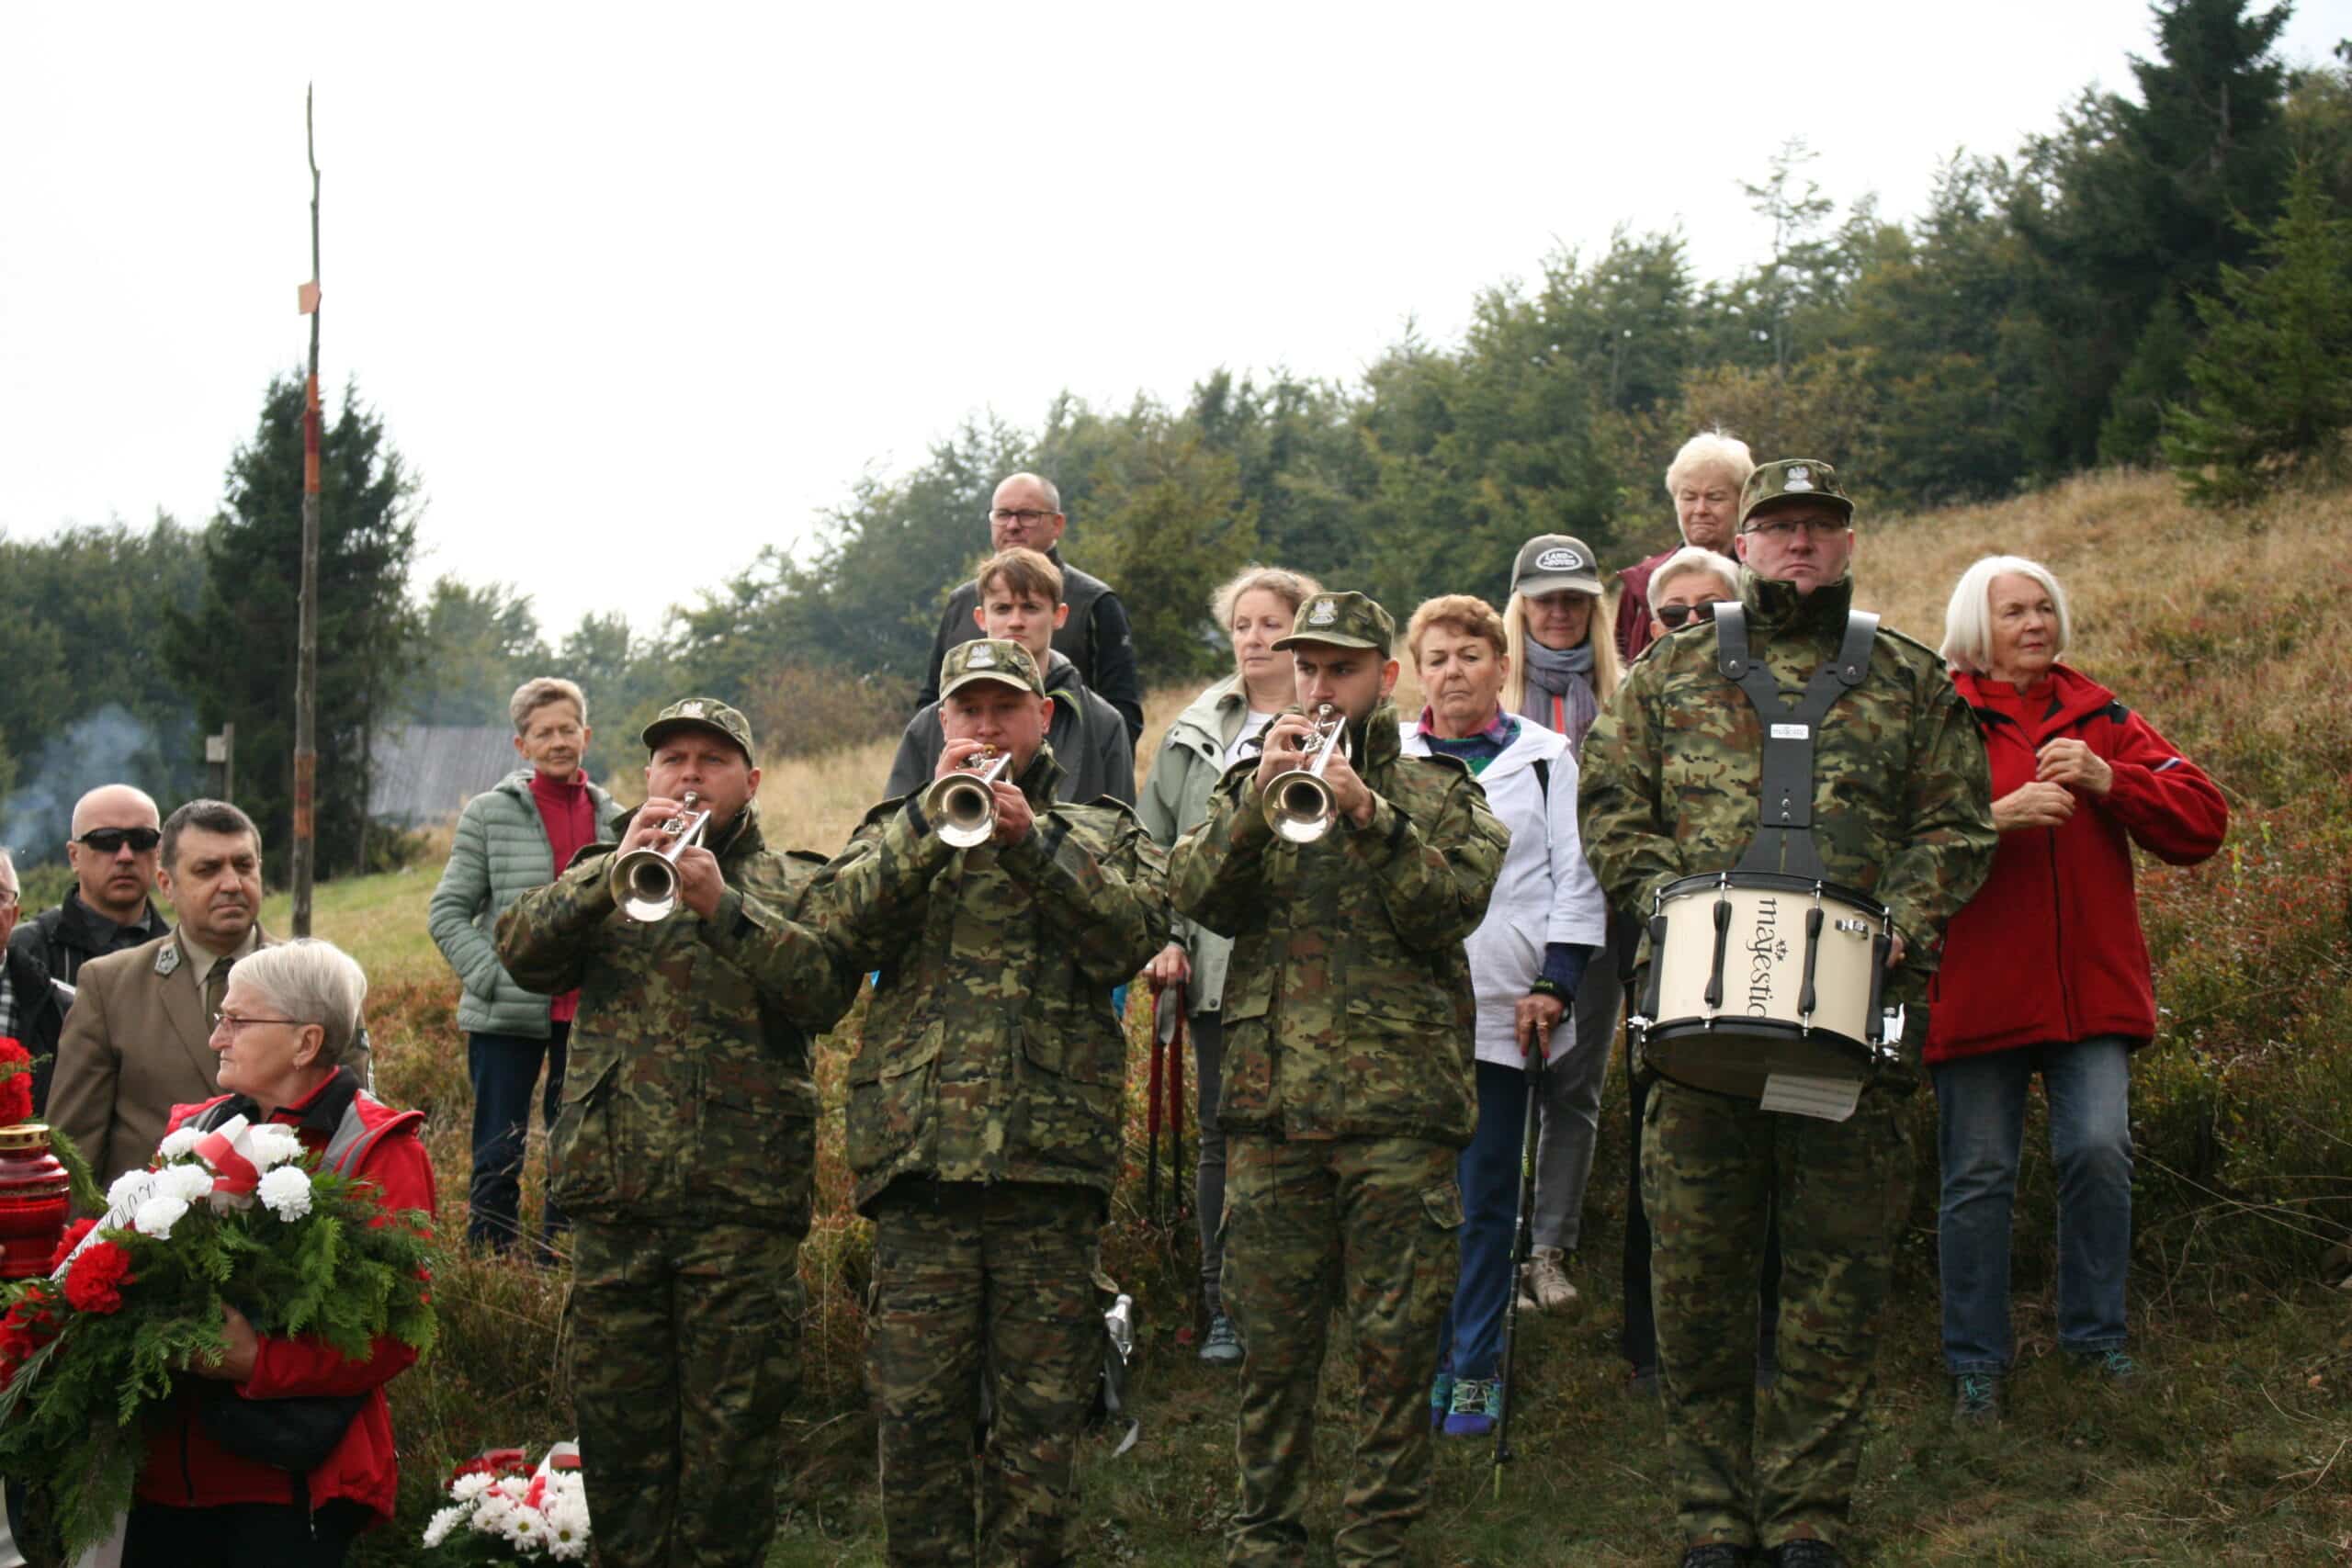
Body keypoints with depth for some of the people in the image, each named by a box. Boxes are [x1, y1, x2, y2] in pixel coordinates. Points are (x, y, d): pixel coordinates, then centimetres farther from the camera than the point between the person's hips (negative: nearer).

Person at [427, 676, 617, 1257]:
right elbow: (448, 911, -1)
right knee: (498, 1156, 0)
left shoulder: (610, 817, 8)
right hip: (508, 1015, -3)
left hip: (586, 1015, 3)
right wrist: (493, 979, -12)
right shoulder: (489, 813, -2)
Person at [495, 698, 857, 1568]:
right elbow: (522, 951, -2)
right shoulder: (604, 878, 17)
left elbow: (826, 991, -8)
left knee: (731, 1438, -2)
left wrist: (723, 905, -19)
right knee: (618, 1432, 5)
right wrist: (614, 870, -15)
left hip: (742, 1204, -2)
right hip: (613, 1201, 2)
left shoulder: (794, 887, 12)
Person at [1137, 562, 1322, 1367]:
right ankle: (1225, 1306, 11)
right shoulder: (1195, 734, 14)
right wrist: (1166, 937, 4)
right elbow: (1158, 842, 15)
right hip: (1218, 965, 3)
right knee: (1221, 1138, 5)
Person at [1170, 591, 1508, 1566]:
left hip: (1398, 1103, -1)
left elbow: (1452, 907, -5)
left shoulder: (1442, 793, 12)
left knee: (1396, 1338, -1)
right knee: (1272, 1337, 3)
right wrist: (1259, 800, -12)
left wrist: (1369, 814, -15)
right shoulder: (1252, 783, 17)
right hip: (1269, 1097, 2)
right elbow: (1197, 895, 1)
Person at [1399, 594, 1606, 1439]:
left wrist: (1556, 983, -5)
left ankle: (1476, 1370, 8)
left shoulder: (1543, 759, 8)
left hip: (1499, 1011, -2)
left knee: (1485, 1199, 1)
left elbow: (1578, 879, 5)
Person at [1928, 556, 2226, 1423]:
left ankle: (2096, 1337, 8)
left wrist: (2107, 781, -10)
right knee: (1978, 1178, 3)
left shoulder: (2098, 717, 13)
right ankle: (1976, 1362, 14)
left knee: (2099, 1152, -10)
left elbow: (2202, 822, 4)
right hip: (1977, 987, -2)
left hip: (2091, 986, 2)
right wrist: (1994, 816, -21)